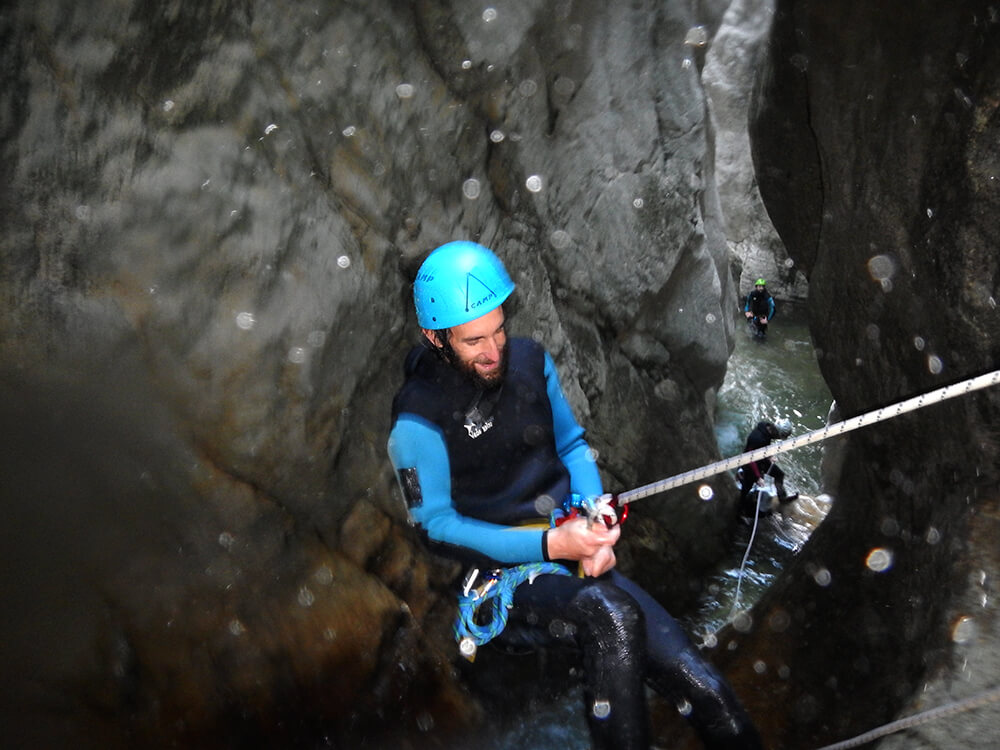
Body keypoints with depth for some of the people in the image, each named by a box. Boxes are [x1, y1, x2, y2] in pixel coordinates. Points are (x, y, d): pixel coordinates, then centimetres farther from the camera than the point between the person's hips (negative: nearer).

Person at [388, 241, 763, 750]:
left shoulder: (530, 361, 5)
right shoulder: (419, 421, -13)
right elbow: (436, 526, -11)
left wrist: (594, 523, -4)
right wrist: (550, 545, -20)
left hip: (574, 556, 5)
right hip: (503, 578, -5)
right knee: (612, 615, -36)